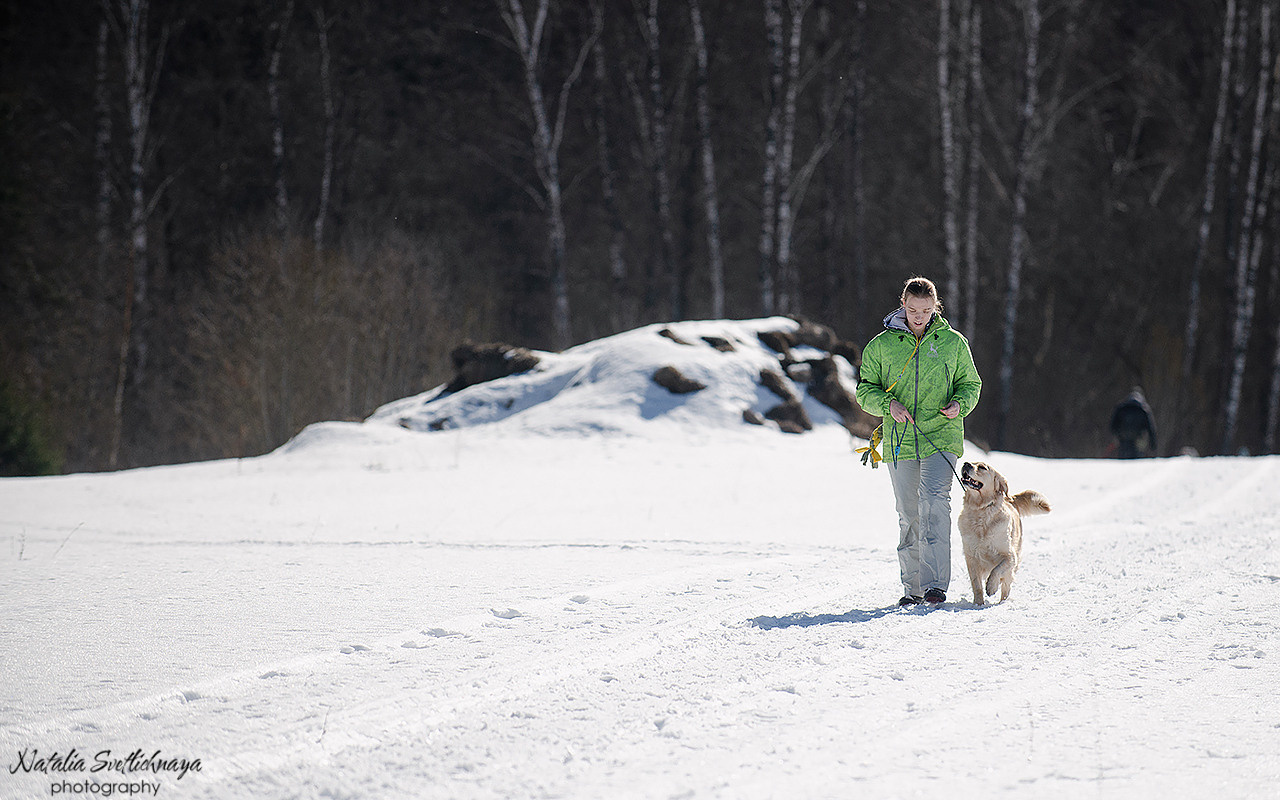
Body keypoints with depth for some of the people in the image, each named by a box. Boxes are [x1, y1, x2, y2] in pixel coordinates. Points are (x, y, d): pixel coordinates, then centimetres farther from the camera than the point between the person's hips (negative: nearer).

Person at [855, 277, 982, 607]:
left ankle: (935, 583, -23)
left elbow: (971, 383, 15)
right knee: (909, 515, 7)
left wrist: (959, 404, -7)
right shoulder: (881, 345, 6)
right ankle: (913, 587, 16)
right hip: (900, 441, 2)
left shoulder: (953, 342, 6)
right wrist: (887, 404, -12)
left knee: (934, 501, -20)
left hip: (941, 439, -2)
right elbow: (865, 390, 9)